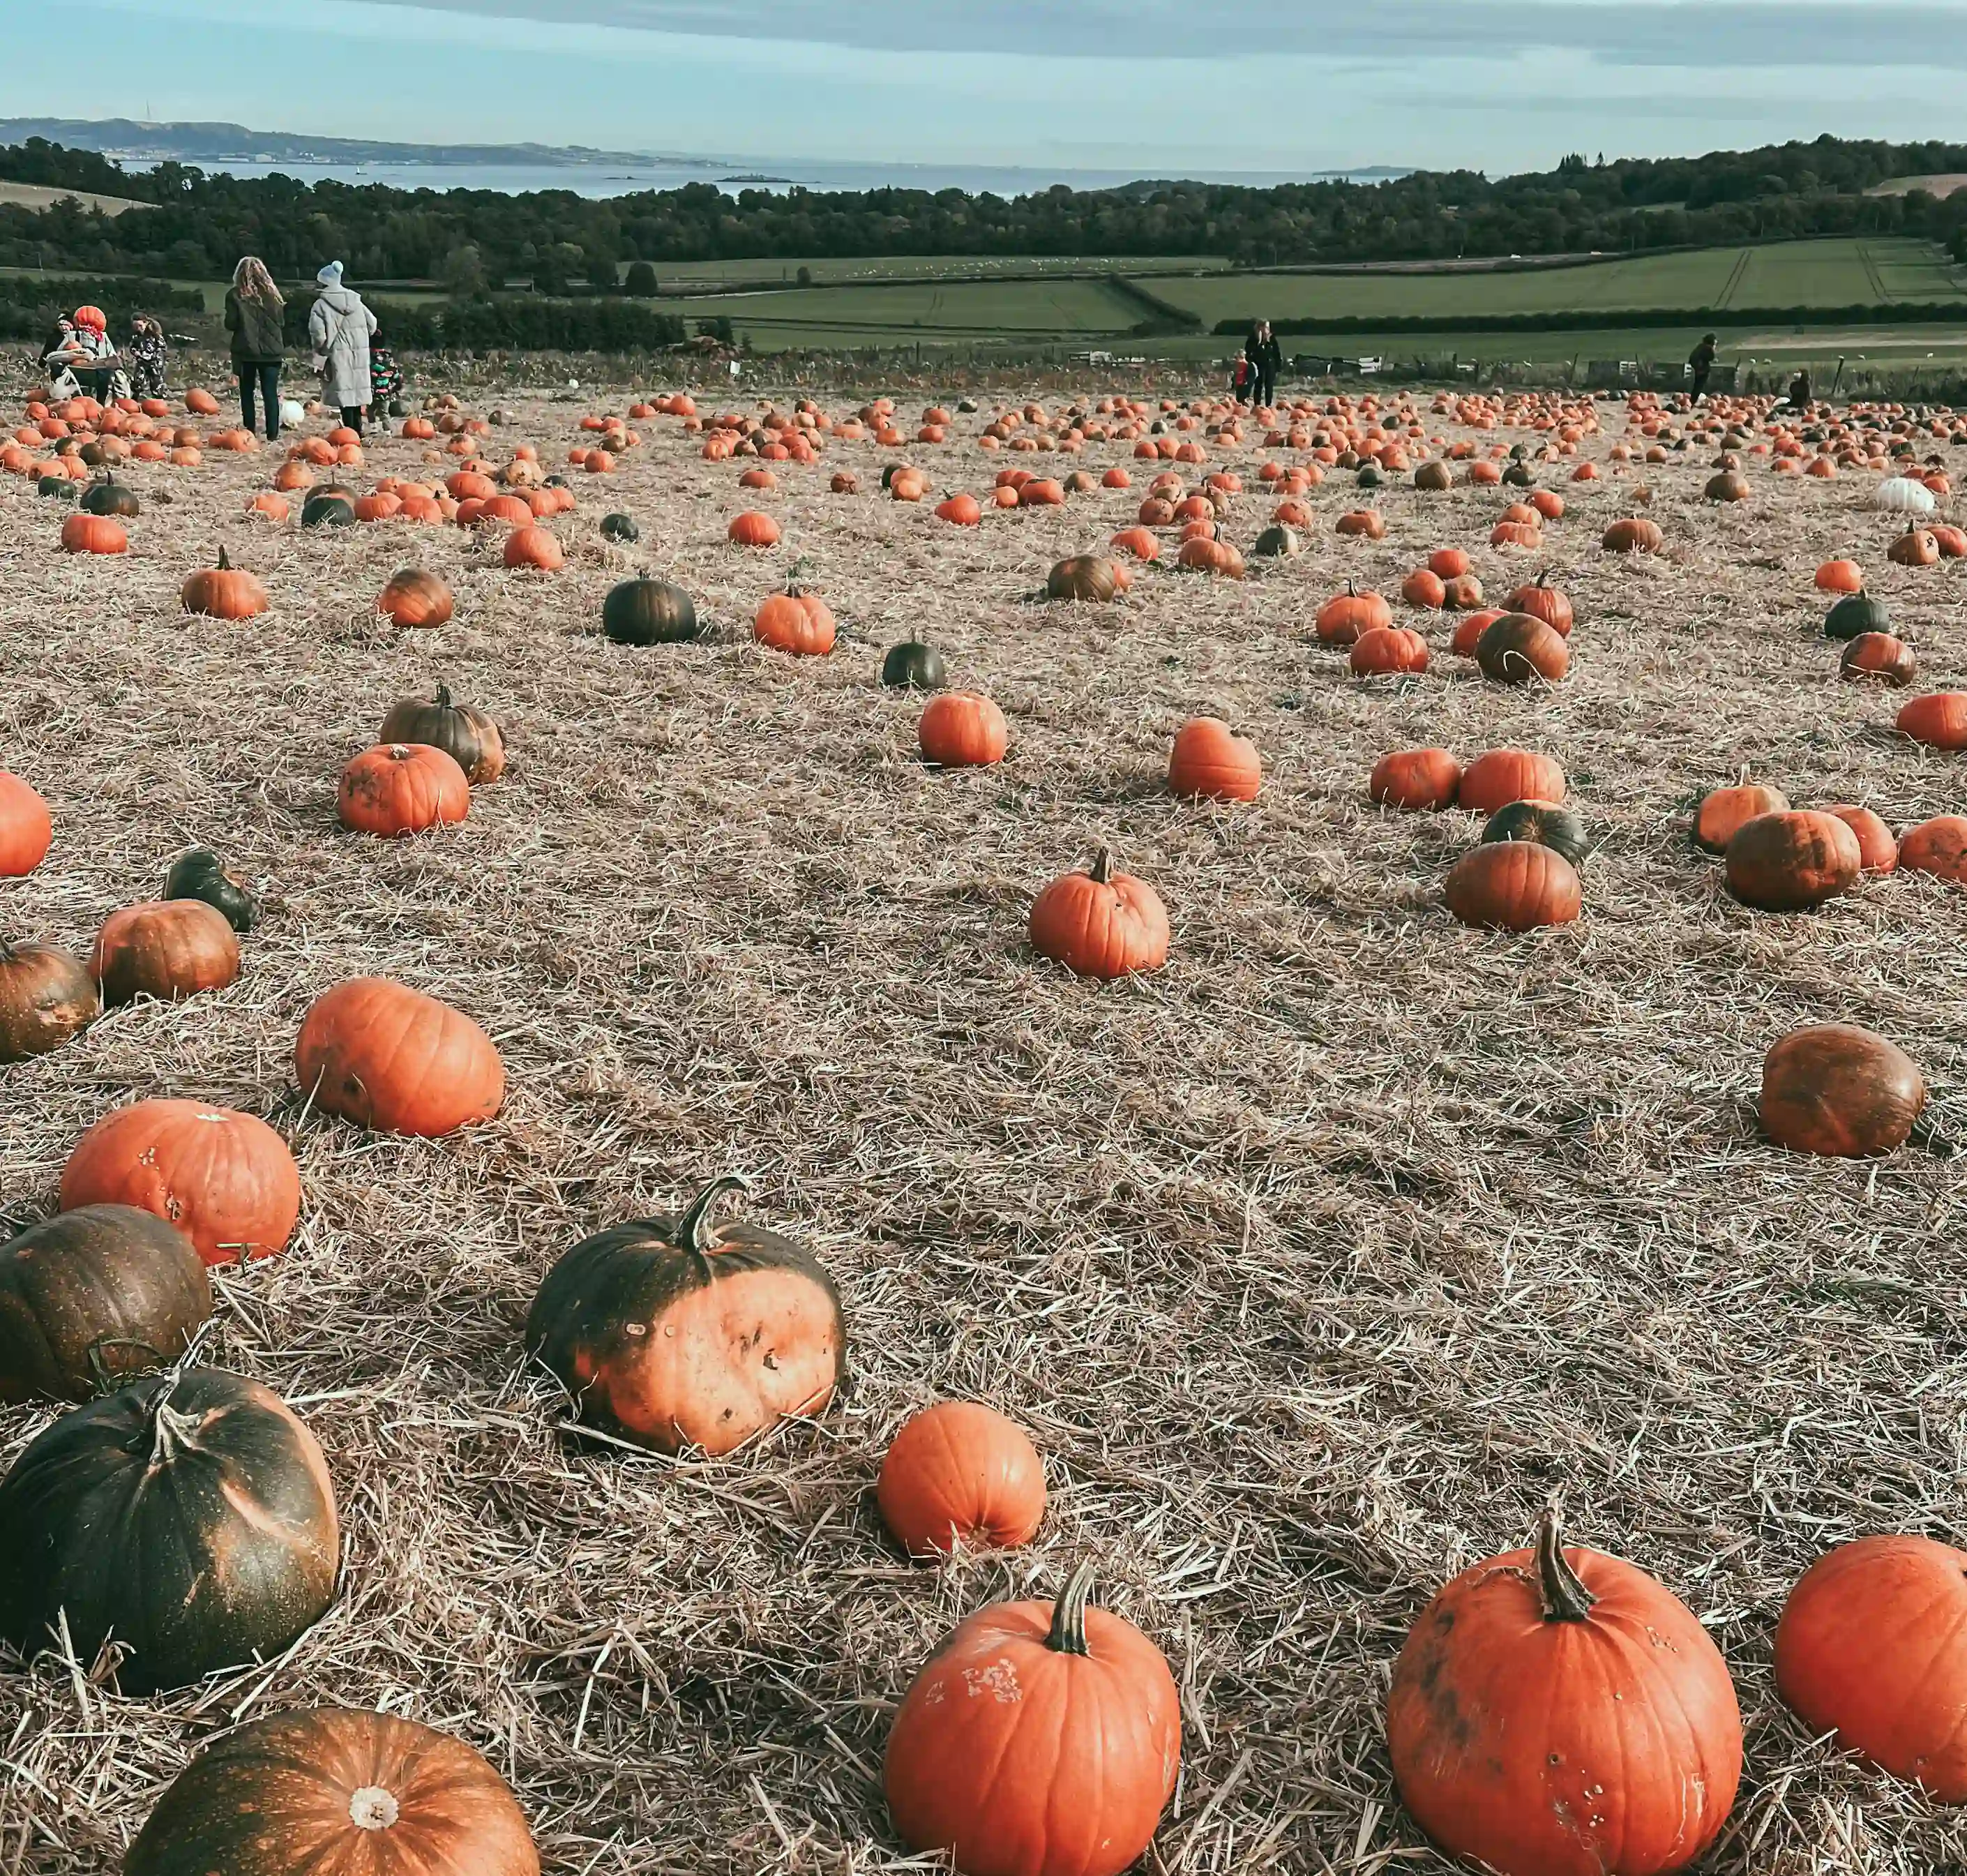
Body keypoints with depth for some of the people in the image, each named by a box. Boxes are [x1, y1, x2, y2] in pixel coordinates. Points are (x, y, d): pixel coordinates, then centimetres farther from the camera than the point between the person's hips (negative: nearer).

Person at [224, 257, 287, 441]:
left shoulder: (235, 295, -4)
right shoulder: (271, 293, 0)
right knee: (271, 393, 3)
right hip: (271, 350, 1)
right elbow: (282, 321, 0)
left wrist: (244, 324, 12)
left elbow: (231, 324, -7)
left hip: (246, 351, -1)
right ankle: (273, 435, -1)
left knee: (247, 392, 10)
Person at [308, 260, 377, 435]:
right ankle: (357, 428, 17)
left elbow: (318, 333, -16)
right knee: (356, 389, 14)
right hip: (359, 353, 5)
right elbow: (372, 324, 10)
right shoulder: (355, 301, 8)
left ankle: (350, 431, -7)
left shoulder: (322, 305, -8)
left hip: (339, 354, -5)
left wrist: (320, 352, -2)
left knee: (344, 391, -3)